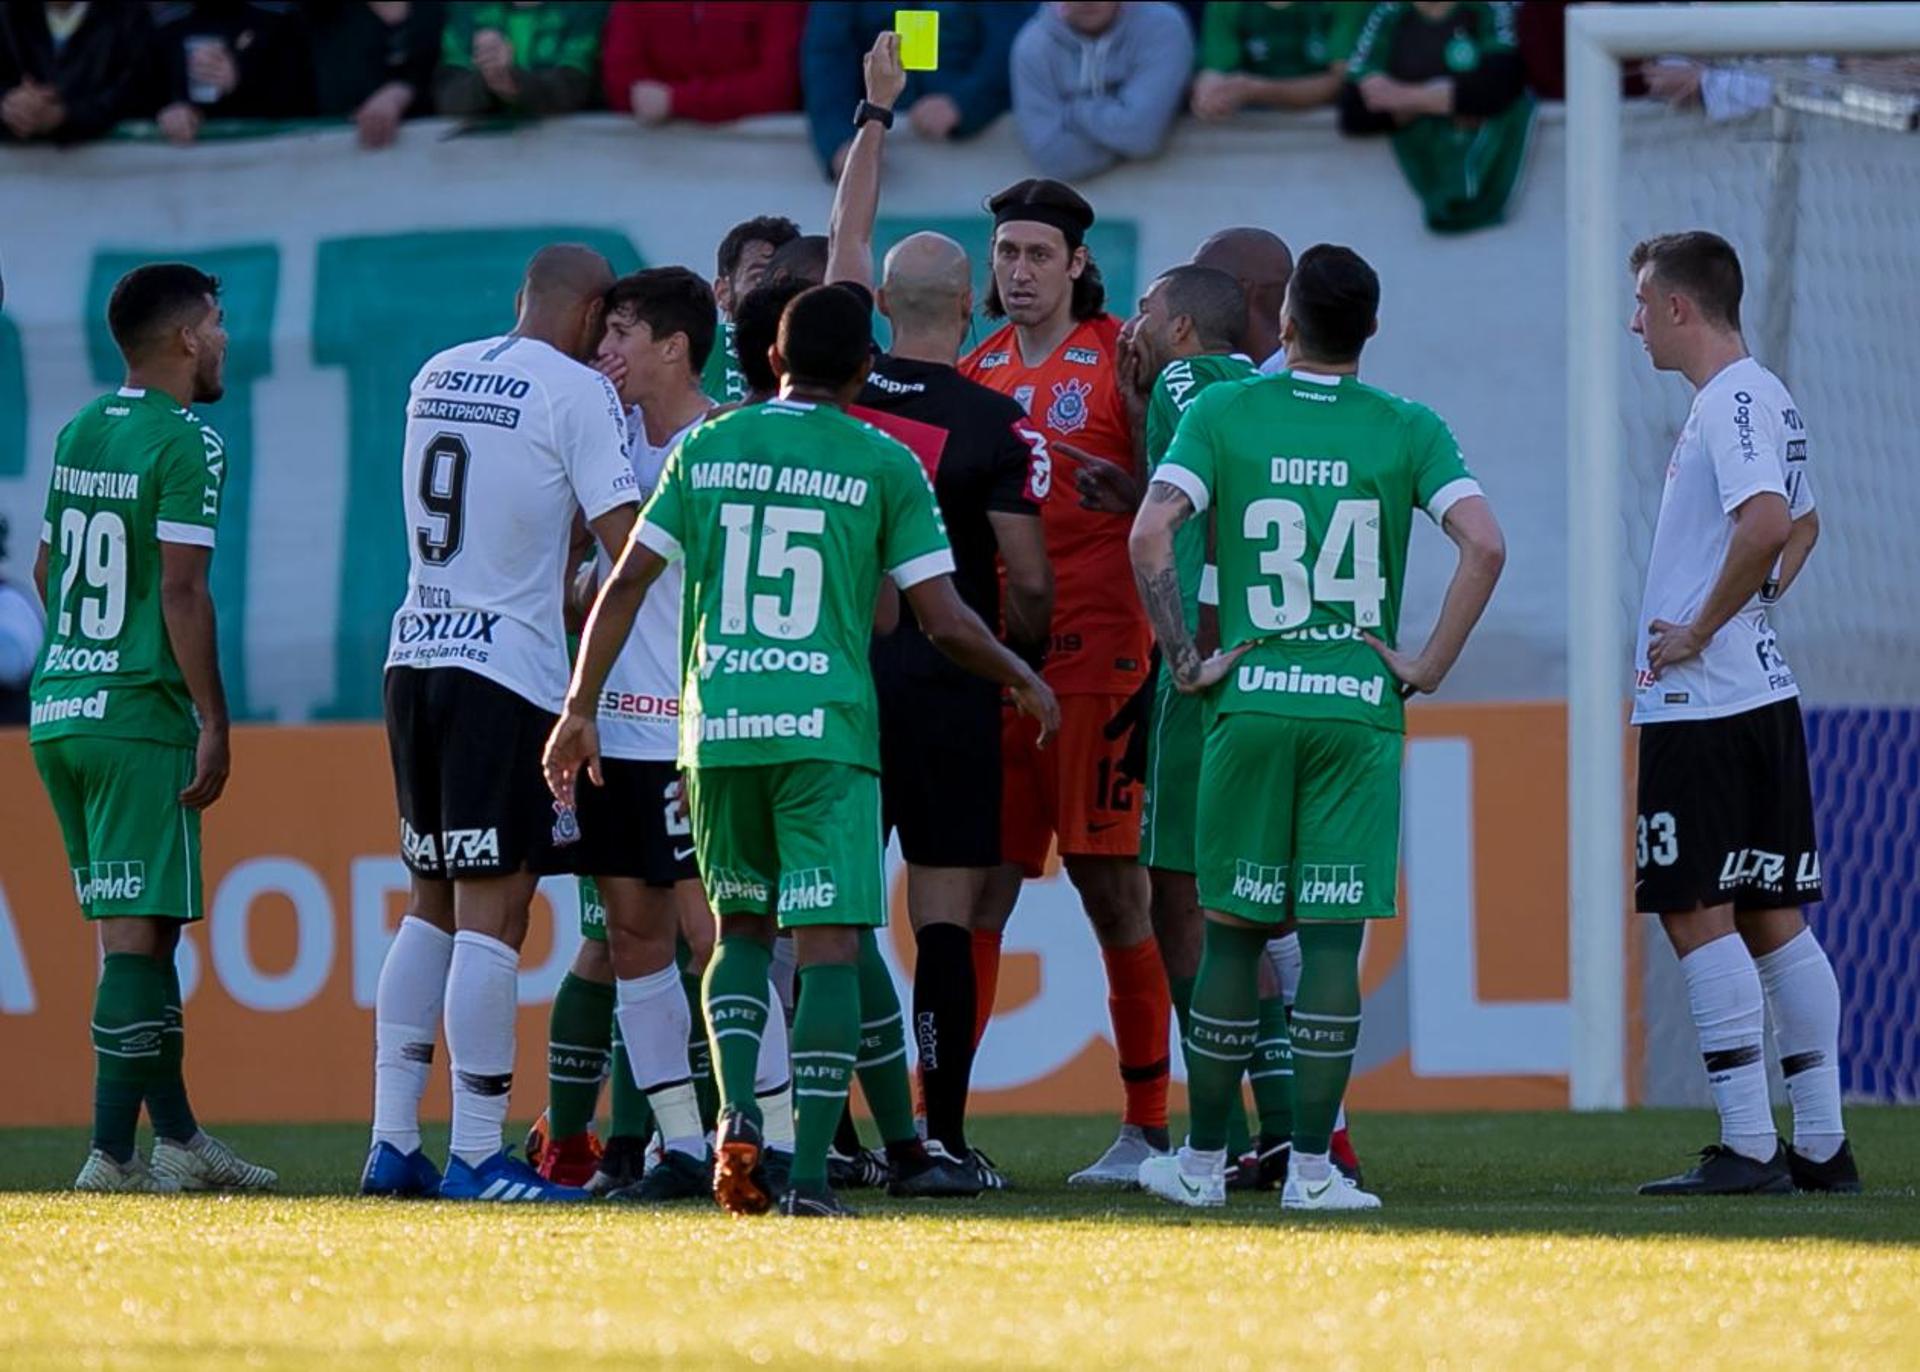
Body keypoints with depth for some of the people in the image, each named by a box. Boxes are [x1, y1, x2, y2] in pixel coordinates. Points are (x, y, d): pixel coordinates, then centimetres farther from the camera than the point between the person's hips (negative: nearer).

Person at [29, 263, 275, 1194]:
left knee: (132, 927, 14)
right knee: (138, 932, -6)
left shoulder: (77, 435, 14)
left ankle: (176, 1136, 21)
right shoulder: (185, 443, -10)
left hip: (57, 709, 8)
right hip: (138, 716, -8)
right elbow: (181, 591, -16)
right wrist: (214, 723, -13)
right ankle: (112, 1153, -8)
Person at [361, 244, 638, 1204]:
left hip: (414, 656, 7)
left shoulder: (435, 377, 14)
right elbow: (626, 543, -12)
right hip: (508, 670, -7)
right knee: (493, 911, -6)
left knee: (432, 907, 14)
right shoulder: (578, 394, -8)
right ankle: (476, 1157, -8)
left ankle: (393, 1143, 11)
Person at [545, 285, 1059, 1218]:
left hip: (717, 722, 3)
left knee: (742, 926, 19)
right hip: (826, 726, -3)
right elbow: (945, 623, -1)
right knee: (831, 941, -2)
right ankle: (810, 1174, -10)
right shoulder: (884, 466, 0)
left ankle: (736, 1110, -3)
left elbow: (627, 585, 7)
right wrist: (1025, 683, 16)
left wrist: (581, 708, 14)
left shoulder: (705, 450, 9)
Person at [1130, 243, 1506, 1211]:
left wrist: (1185, 659, -2)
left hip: (1250, 700, 0)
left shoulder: (1222, 414, 1)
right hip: (1361, 708, 0)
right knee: (1332, 933, 0)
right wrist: (1429, 665, -2)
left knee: (1233, 931, 9)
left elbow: (1150, 534, -10)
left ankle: (1204, 1160, 15)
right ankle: (1311, 1166, -3)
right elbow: (1484, 546, -10)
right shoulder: (1407, 430, 1)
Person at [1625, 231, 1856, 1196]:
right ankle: (1821, 1144, 11)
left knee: (1699, 915, -9)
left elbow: (1766, 525, -28)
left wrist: (1700, 632, -18)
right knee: (1771, 917, 10)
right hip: (1760, 693, 10)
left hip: (1703, 707, -10)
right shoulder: (1764, 398, 18)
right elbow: (1801, 524, 34)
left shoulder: (1733, 400, -13)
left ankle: (1747, 1146, -11)